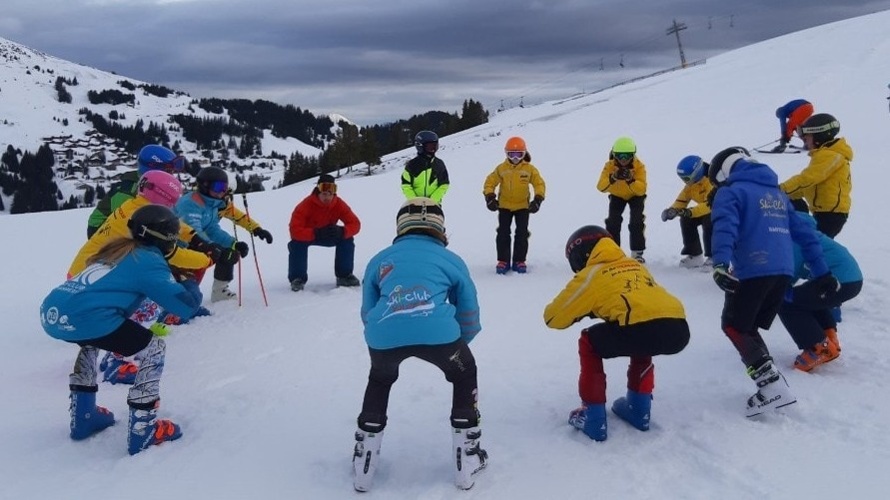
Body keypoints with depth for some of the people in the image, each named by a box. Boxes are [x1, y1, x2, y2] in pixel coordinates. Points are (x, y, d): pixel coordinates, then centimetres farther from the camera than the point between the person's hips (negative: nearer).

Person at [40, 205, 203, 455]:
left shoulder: (118, 249, 26)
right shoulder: (150, 261, 5)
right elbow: (186, 307, -1)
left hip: (51, 312, 8)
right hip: (84, 317, -8)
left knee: (92, 341, 39)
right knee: (154, 350, 8)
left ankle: (82, 416, 41)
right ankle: (142, 430, 7)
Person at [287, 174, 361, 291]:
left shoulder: (339, 204, -24)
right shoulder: (306, 205, -33)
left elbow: (355, 224, -26)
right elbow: (295, 230, -41)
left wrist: (342, 231, -47)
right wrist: (316, 233, -55)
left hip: (328, 235, 3)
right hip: (307, 235, -2)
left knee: (347, 240, -22)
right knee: (297, 243, -34)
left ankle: (344, 275, -6)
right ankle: (297, 278, -14)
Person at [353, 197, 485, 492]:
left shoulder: (379, 260, 29)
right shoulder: (451, 259, 24)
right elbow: (469, 315, 29)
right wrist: (457, 344, 48)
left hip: (384, 336, 2)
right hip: (437, 332, -1)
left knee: (379, 381, 35)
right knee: (464, 376, 30)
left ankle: (363, 468, 39)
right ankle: (467, 461, 33)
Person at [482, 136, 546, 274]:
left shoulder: (529, 169, -5)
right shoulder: (501, 168, -4)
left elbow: (539, 184, -3)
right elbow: (490, 182, 0)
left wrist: (538, 199, -14)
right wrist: (489, 197, -12)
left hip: (523, 206, 0)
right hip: (504, 206, 0)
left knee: (522, 234, 1)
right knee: (503, 233, 0)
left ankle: (519, 261, 12)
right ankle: (503, 261, 9)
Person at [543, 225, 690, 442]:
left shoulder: (592, 274, 16)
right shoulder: (636, 265, 32)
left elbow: (553, 317, 21)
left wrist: (582, 309, 42)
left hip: (644, 330, -6)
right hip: (679, 331, 6)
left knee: (589, 344, 21)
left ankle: (593, 417, 19)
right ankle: (639, 409, 40)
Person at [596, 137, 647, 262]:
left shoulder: (639, 166, -30)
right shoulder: (610, 166, -28)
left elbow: (642, 189, -39)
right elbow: (601, 187, -39)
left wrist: (631, 180, -56)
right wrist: (612, 178, -56)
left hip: (635, 195, -1)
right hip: (617, 196, 1)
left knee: (636, 222, -15)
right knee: (613, 222, -12)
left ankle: (637, 253, -5)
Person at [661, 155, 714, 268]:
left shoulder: (711, 181, -32)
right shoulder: (689, 186, -4)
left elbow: (710, 204, -43)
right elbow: (680, 202, -8)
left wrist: (690, 212, -55)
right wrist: (671, 210, -30)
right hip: (706, 210, 8)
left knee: (708, 221, -34)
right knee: (686, 220, -7)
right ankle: (694, 255, 2)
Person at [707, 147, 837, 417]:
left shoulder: (731, 191, 2)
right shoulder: (777, 192, 24)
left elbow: (725, 228, -18)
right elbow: (804, 232, 24)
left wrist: (721, 263, -32)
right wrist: (821, 272, 26)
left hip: (752, 272, -7)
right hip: (783, 271, 7)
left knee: (733, 326, 7)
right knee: (748, 328, 18)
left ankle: (773, 386, -6)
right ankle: (772, 383, 9)